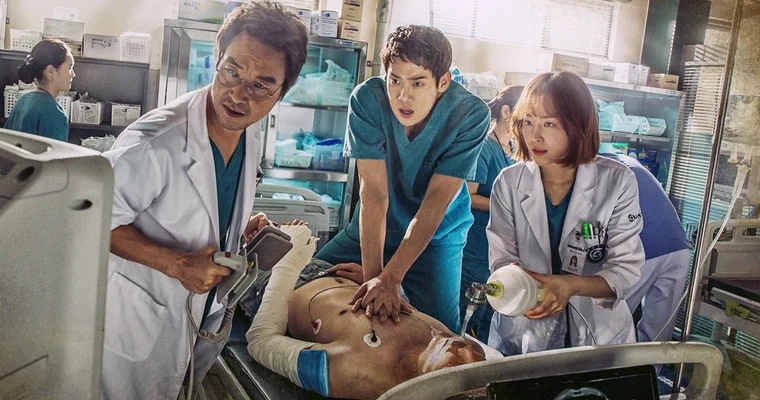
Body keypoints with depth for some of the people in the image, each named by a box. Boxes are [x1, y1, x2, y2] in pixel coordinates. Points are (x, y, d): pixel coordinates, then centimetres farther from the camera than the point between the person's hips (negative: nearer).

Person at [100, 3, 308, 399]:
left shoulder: (251, 138, -5)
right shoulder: (155, 140, -30)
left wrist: (244, 227, -4)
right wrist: (176, 264, -28)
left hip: (202, 316, 7)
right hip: (141, 325, -6)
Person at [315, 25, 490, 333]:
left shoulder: (470, 114, -25)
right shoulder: (368, 99, -23)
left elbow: (436, 200, -28)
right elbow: (374, 192, -26)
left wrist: (390, 277, -34)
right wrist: (373, 275, -33)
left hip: (436, 236, -2)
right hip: (371, 230, 2)